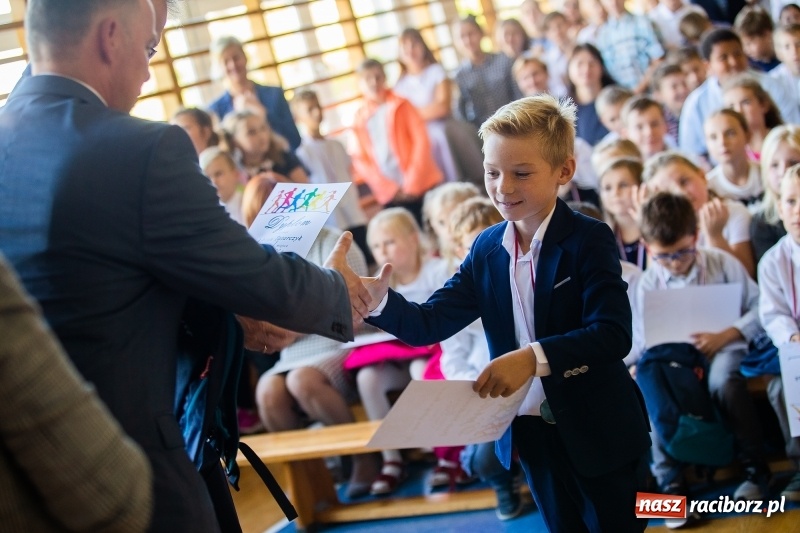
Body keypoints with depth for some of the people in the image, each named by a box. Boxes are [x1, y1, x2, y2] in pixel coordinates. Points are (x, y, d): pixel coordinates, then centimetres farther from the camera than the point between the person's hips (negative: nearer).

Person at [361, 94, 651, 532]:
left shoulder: (588, 239, -16)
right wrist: (378, 301, -23)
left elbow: (612, 334, -27)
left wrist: (534, 357, -40)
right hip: (531, 428, 5)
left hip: (597, 428, -5)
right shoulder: (487, 248, 1)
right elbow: (430, 324, -2)